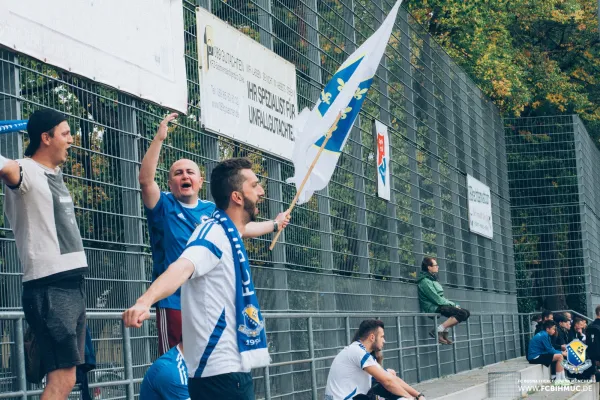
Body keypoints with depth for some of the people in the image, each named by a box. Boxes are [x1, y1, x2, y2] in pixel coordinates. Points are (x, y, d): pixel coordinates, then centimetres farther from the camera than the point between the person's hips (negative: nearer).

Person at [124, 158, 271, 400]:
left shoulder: (229, 235, 12)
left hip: (232, 369, 10)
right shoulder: (215, 233, -16)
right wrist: (144, 302, -51)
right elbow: (182, 268, -35)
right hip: (222, 372, -10)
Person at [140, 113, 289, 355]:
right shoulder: (164, 207, -1)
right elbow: (146, 180, -17)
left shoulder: (212, 211, 13)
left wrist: (274, 225, 40)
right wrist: (159, 138, -24)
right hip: (174, 302, -5)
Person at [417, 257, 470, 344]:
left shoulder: (433, 280, 20)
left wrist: (454, 304, 5)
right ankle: (437, 331, -20)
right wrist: (453, 304, -10)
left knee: (466, 313, 1)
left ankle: (445, 331, 1)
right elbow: (437, 299, -16)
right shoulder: (425, 281, -11)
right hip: (433, 308, -10)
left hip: (440, 305, 10)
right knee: (462, 313, -23)